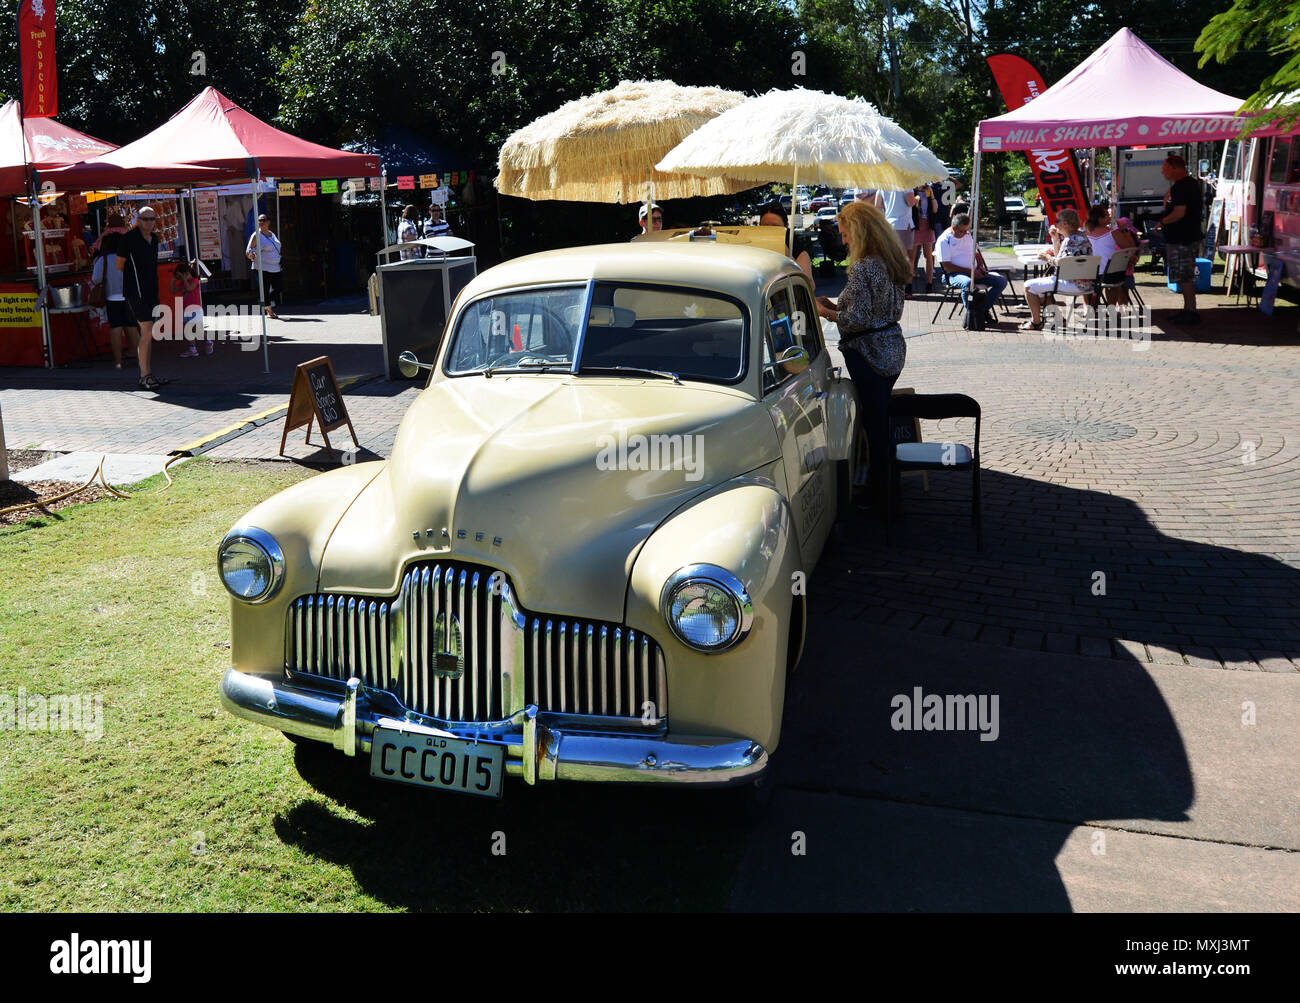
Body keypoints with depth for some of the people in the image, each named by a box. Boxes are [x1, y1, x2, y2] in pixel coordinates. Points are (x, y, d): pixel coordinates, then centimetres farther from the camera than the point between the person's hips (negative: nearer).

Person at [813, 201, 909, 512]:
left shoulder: (862, 268, -20)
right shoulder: (892, 262, 7)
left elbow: (857, 320, -23)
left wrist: (824, 311, -6)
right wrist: (839, 305, 13)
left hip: (869, 355, -9)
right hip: (893, 349, 9)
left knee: (874, 424, 0)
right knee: (882, 419, 19)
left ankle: (878, 495, 11)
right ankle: (887, 484, 30)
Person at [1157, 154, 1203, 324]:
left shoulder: (1180, 186, -17)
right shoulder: (1193, 183, 16)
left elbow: (1179, 212, -25)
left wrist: (1162, 222, -11)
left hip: (1181, 240, -11)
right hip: (1191, 236, 11)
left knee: (1184, 277, -6)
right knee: (1186, 276, 16)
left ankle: (1191, 312, -4)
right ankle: (1188, 309, 23)